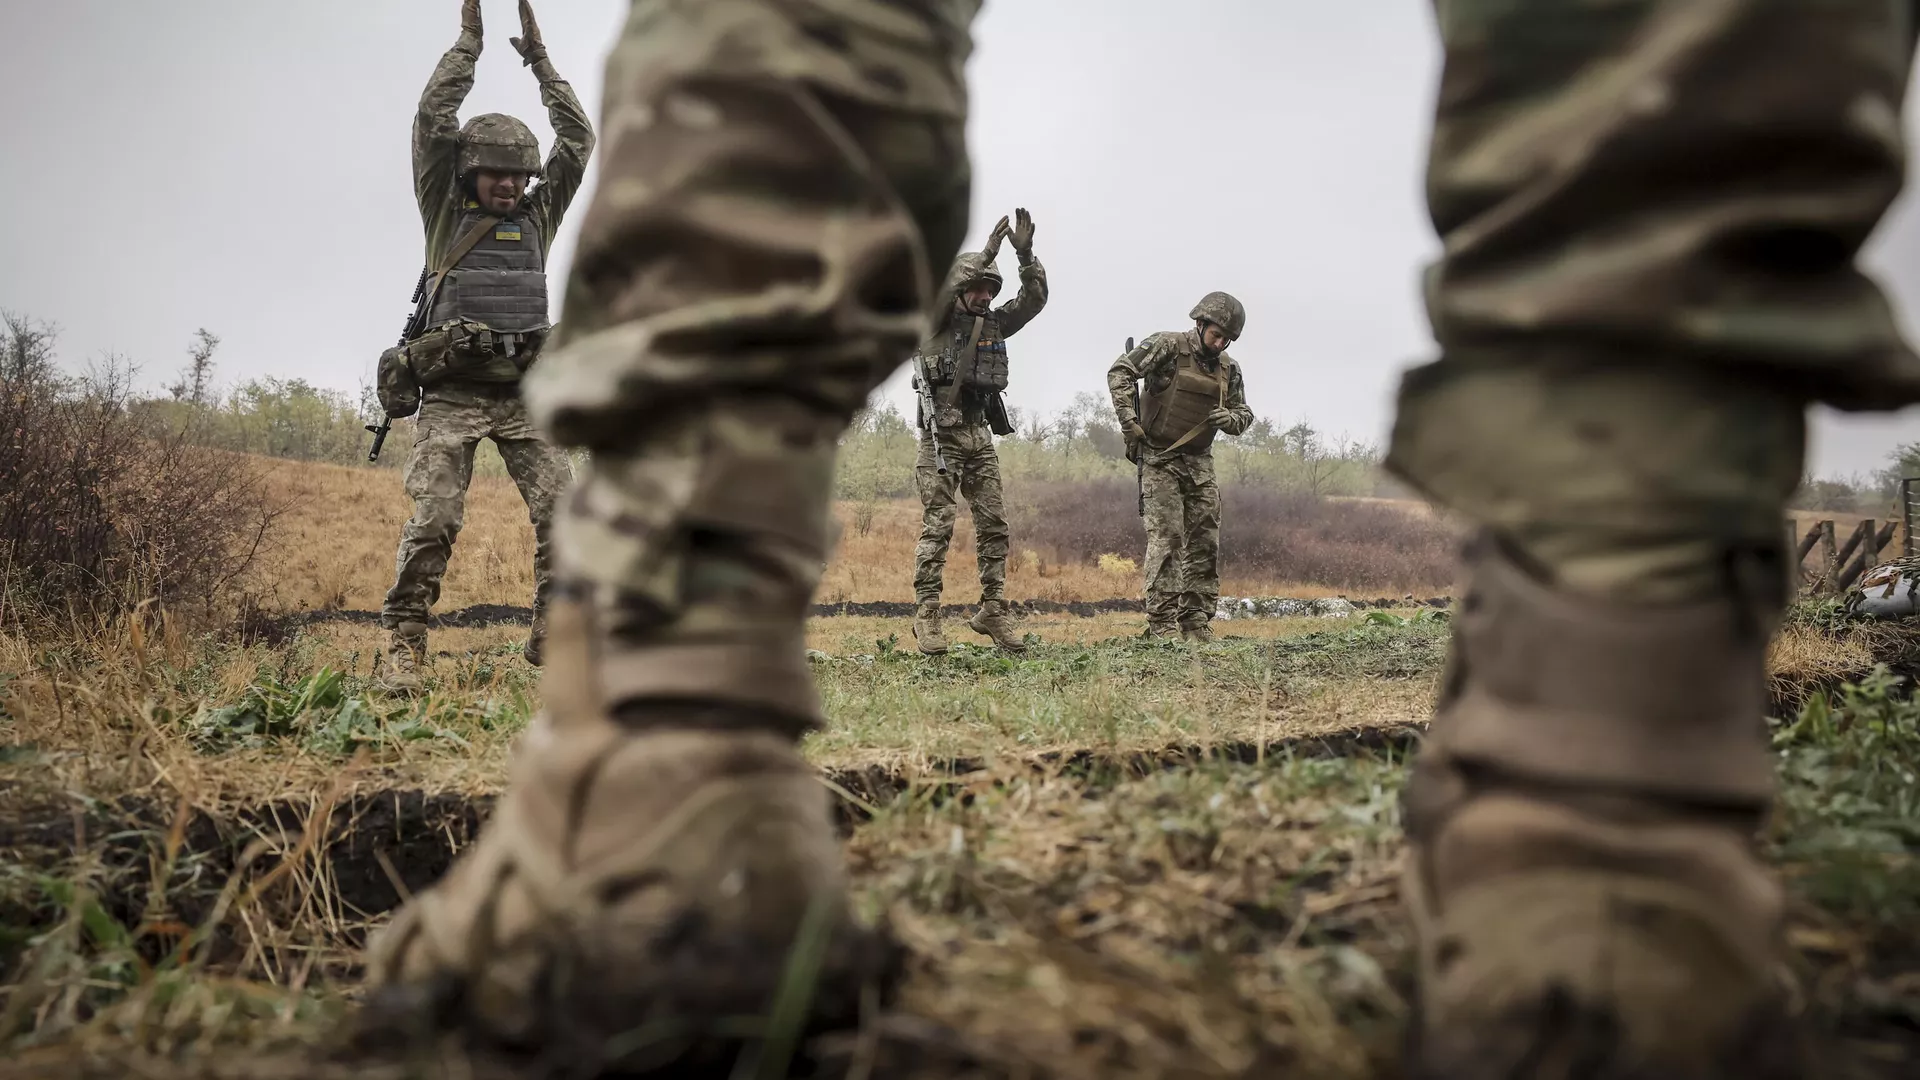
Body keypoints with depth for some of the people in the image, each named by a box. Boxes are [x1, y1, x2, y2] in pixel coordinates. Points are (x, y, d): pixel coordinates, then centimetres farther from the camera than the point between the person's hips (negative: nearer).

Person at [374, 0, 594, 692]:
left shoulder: (537, 216, 17)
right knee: (433, 520, -12)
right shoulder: (447, 213, 10)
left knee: (562, 506, -12)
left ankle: (555, 635, -6)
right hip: (451, 394, -2)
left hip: (523, 393, 3)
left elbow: (578, 139, 13)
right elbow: (432, 123, 1)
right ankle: (404, 647, -6)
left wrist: (538, 57, 13)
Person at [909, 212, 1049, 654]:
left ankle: (992, 611, 10)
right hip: (942, 433, -6)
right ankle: (926, 614, -5)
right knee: (938, 524, -9)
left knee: (993, 523, 4)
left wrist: (1025, 254, -9)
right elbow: (939, 290, -22)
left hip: (980, 433, 6)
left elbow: (1035, 298, 5)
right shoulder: (938, 319, -1)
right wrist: (985, 253, -24)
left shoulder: (994, 323, 14)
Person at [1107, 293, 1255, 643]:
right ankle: (1161, 624, -9)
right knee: (1166, 537, -11)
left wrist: (1230, 418, -9)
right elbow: (1120, 372, -15)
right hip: (1160, 459, -6)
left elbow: (1245, 414, 15)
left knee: (1205, 541, 4)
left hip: (1199, 461, 6)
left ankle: (1197, 621, 12)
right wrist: (1129, 421, -23)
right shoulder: (1168, 346, -9)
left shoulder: (1228, 368, 9)